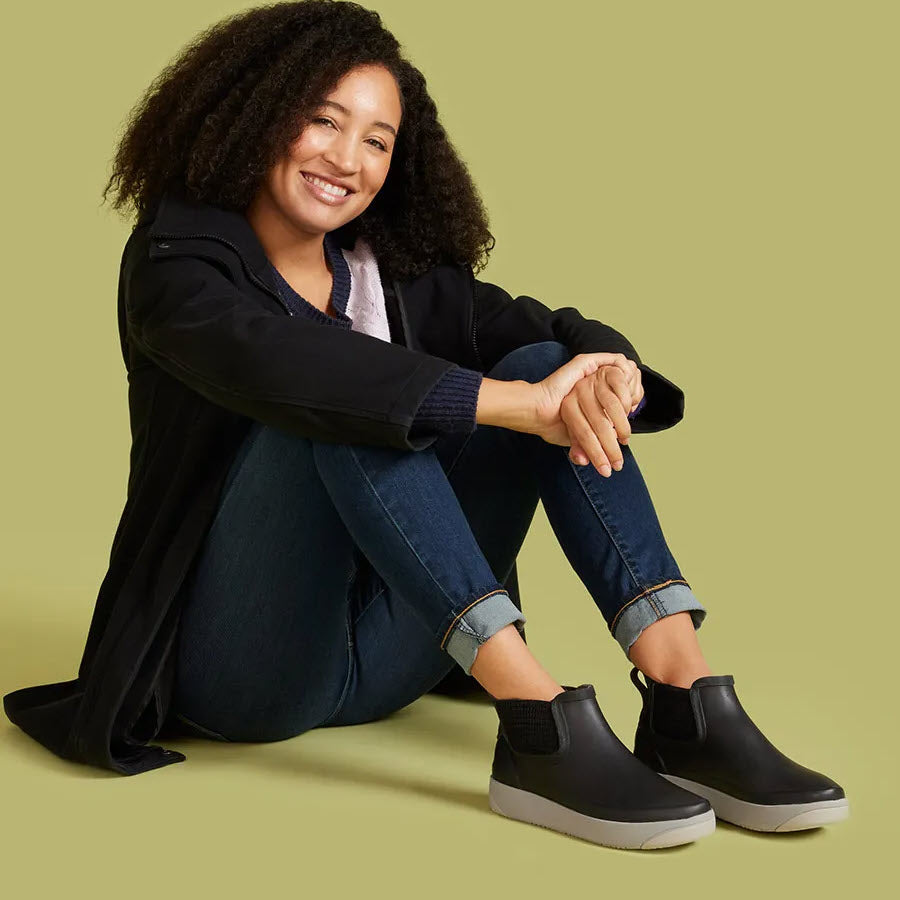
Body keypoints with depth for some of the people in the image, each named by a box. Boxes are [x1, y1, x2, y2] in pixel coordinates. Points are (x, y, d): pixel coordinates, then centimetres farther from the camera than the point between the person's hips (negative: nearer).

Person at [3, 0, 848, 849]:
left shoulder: (393, 272, 10)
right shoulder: (176, 261, -6)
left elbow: (554, 331, -2)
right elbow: (279, 363, -28)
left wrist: (608, 372, -26)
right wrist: (520, 403, -33)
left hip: (382, 653, 5)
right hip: (243, 663, -5)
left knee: (548, 361, -11)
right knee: (344, 404, -29)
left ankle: (684, 703, -23)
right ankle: (538, 723, -35)